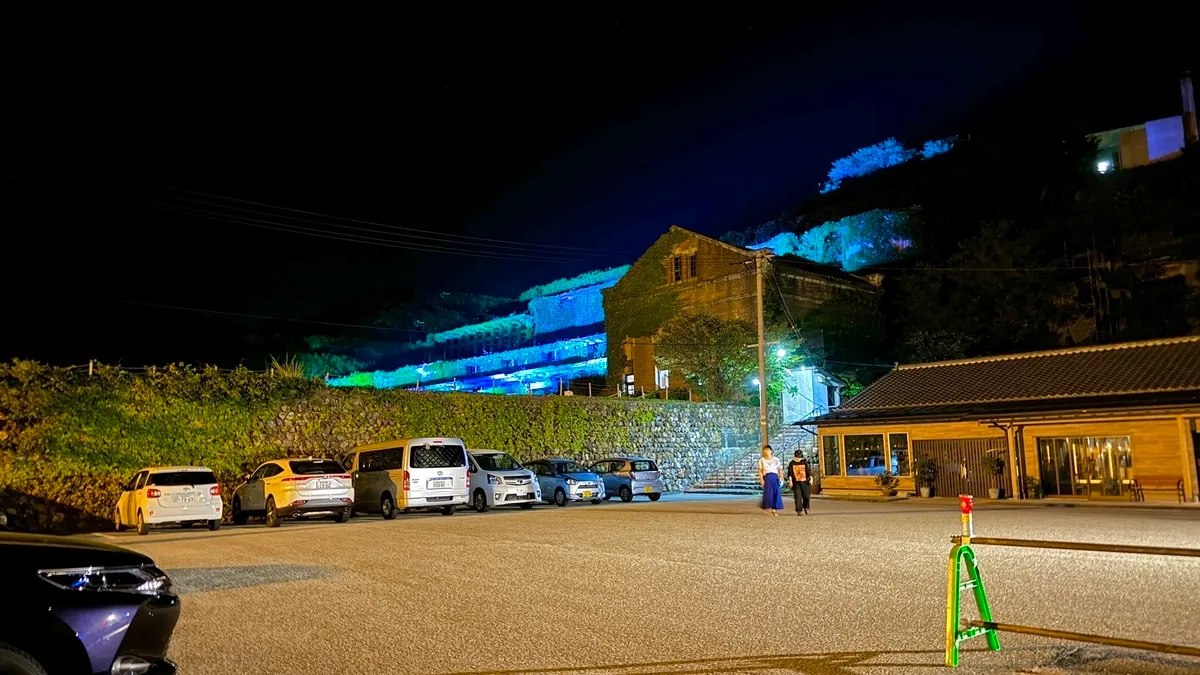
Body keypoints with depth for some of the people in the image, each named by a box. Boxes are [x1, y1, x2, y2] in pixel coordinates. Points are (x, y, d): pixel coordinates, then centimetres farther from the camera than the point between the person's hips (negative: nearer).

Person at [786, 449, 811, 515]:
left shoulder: (805, 462, 7)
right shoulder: (791, 463, 4)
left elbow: (808, 471, 8)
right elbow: (790, 473, 3)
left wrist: (811, 478, -1)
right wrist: (790, 480, -7)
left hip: (805, 482, 1)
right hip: (796, 482, -1)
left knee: (806, 496, 1)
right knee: (798, 496, -8)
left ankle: (806, 507, 29)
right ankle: (799, 510, -5)